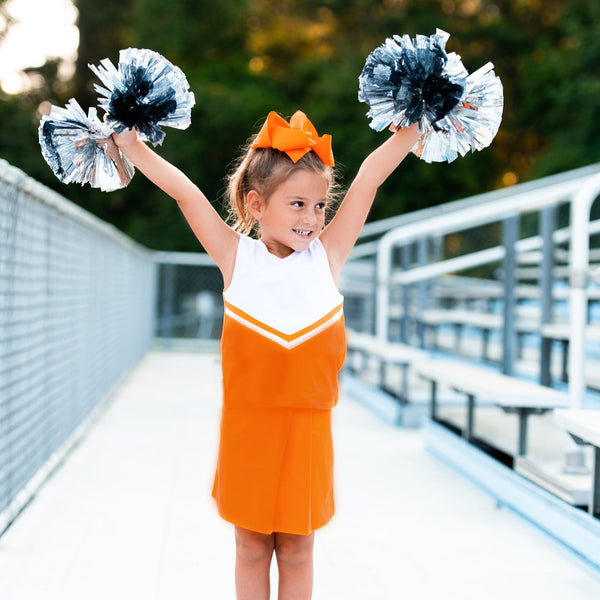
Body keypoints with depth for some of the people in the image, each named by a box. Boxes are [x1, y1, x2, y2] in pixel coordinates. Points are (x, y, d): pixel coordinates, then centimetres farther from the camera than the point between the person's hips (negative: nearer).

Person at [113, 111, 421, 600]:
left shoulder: (328, 254, 0)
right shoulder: (237, 258, -2)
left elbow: (370, 176, 1)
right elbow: (185, 192, 0)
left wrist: (419, 122, 2)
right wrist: (131, 145, 2)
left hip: (307, 430, 1)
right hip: (247, 430, -1)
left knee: (296, 551, 12)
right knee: (252, 548, 13)